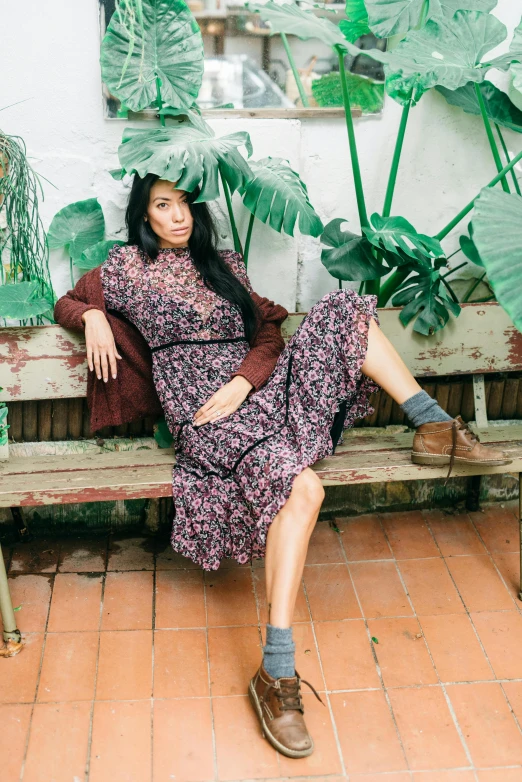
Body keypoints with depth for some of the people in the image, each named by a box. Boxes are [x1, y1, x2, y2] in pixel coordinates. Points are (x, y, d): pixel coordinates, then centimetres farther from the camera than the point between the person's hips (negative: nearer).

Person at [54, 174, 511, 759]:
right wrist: (92, 316, -4)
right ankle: (276, 673, -34)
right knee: (300, 484, -34)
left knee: (344, 313, -12)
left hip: (257, 389, 5)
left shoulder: (224, 264, 19)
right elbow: (67, 304, 21)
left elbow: (269, 329, 11)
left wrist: (243, 382, -9)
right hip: (202, 410, -5)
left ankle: (433, 425, -8)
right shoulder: (127, 268, 10)